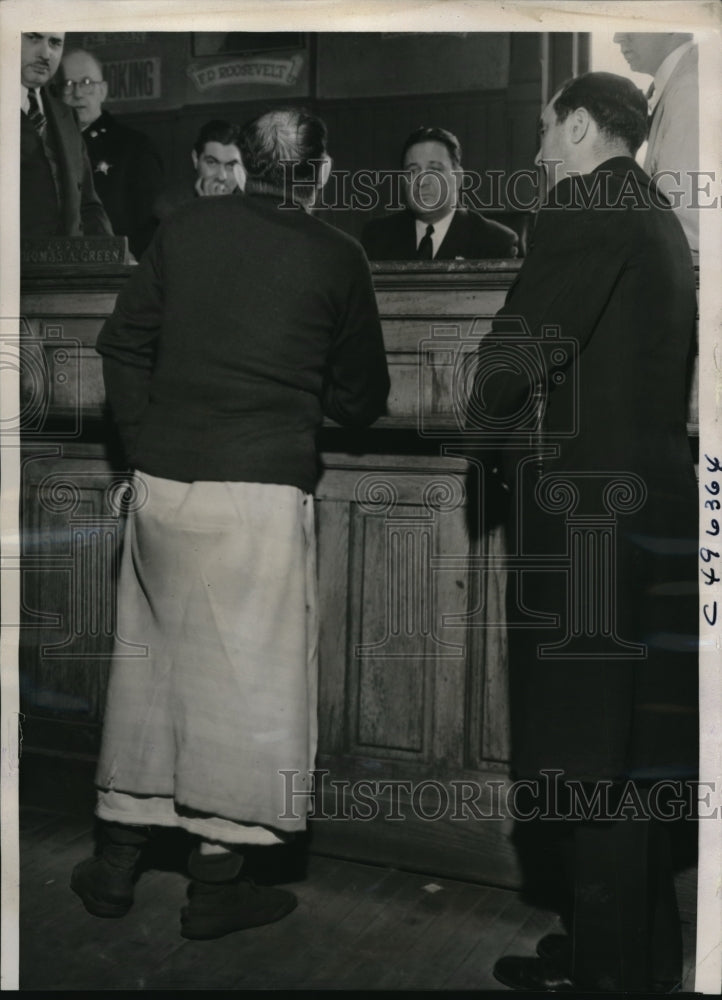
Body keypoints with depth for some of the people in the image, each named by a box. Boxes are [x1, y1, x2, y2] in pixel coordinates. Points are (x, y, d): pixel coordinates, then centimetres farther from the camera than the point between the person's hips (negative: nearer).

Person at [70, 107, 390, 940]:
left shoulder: (186, 226, 6)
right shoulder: (336, 259, -1)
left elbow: (121, 346, 6)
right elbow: (361, 397, 7)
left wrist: (146, 443, 13)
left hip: (161, 485, 4)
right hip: (261, 493, -4)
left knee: (148, 662, 16)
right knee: (248, 676, 7)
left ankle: (116, 861, 27)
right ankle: (217, 881, 16)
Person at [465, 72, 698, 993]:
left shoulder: (586, 208, -10)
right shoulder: (656, 219, 18)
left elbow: (515, 350, -19)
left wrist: (487, 439, 0)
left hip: (584, 510, -9)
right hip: (648, 499, 9)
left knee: (585, 751, 0)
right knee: (628, 748, 16)